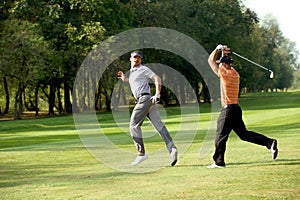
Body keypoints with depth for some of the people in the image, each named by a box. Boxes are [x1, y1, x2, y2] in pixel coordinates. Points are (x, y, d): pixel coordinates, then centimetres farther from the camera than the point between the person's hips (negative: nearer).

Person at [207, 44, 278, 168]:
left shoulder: (224, 73, -12)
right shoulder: (235, 73, 10)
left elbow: (211, 60, -3)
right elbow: (226, 66, 32)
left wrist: (218, 49, 9)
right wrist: (224, 55, 23)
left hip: (228, 110, -8)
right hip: (236, 109, 8)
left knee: (221, 137, 0)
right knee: (244, 134, 12)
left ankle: (219, 162, 5)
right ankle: (269, 143, 2)